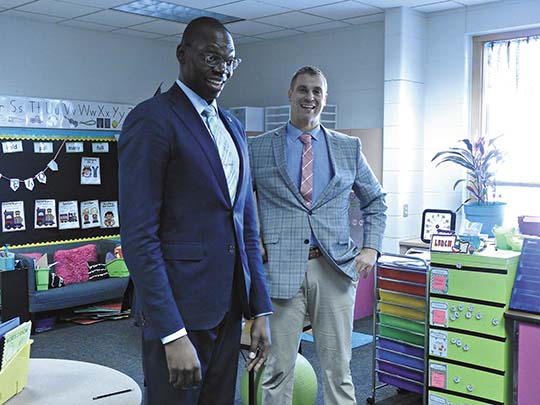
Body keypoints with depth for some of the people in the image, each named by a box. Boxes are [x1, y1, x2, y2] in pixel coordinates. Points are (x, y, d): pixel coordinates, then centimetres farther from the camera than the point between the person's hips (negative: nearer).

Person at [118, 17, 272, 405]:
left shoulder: (234, 127, 14)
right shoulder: (151, 119, -10)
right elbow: (139, 237, -16)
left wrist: (260, 310, 10)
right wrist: (173, 335, -21)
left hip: (229, 307, 7)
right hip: (179, 310, -7)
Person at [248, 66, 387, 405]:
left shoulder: (349, 147, 10)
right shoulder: (258, 148, 5)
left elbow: (375, 201, 18)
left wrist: (372, 248, 6)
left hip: (335, 269, 1)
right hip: (281, 269, -1)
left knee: (338, 369, 7)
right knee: (278, 369, 6)